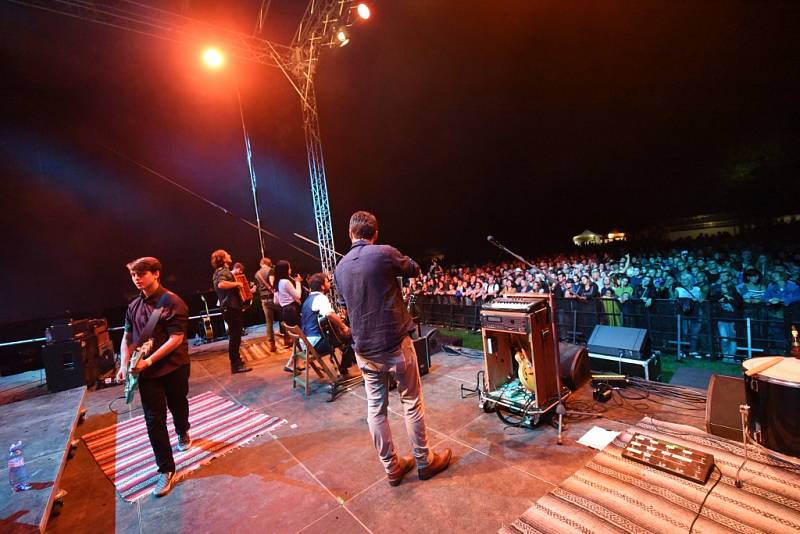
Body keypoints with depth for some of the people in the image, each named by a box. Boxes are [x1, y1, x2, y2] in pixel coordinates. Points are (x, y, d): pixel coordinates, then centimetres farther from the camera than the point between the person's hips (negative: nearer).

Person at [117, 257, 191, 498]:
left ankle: (183, 432, 51)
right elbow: (127, 338, 11)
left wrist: (148, 361, -21)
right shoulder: (134, 306, 5)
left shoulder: (172, 302, -15)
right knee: (154, 420, 3)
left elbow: (176, 339, -18)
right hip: (147, 372, 4)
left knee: (178, 407, 17)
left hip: (174, 368, -4)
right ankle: (166, 471, 14)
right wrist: (125, 364, -3)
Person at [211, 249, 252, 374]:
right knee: (235, 336, -4)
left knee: (235, 336, 19)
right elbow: (221, 284, -38)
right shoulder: (224, 272, -16)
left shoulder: (220, 272, 16)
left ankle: (236, 360, 30)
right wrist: (237, 283, -25)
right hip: (231, 309, -11)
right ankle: (236, 365, 2)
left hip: (230, 308, 11)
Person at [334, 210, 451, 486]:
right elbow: (414, 270, 4)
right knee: (412, 403, 12)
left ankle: (392, 467, 29)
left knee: (376, 408, 14)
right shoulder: (384, 253, -13)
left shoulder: (340, 268, 4)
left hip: (364, 348, 5)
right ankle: (424, 461, 29)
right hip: (395, 343, -5)